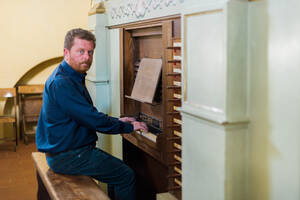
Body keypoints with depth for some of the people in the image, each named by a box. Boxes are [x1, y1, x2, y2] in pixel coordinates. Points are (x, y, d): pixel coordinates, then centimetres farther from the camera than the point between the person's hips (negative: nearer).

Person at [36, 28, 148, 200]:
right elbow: (93, 120, -23)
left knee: (118, 168, 18)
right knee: (127, 176, -10)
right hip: (67, 156, -10)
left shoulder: (73, 78, 12)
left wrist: (117, 121, 14)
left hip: (73, 148, 10)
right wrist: (129, 127, -12)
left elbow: (87, 115, 22)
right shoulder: (61, 83, -22)